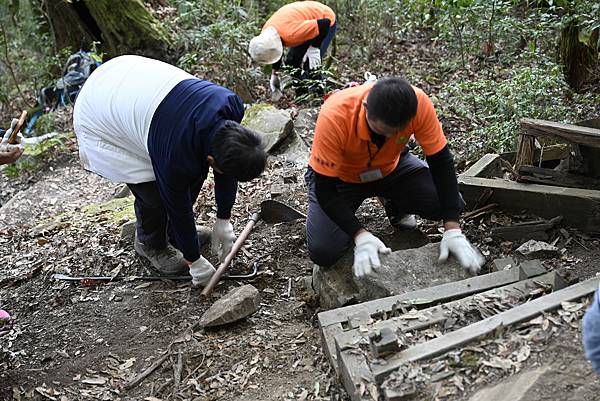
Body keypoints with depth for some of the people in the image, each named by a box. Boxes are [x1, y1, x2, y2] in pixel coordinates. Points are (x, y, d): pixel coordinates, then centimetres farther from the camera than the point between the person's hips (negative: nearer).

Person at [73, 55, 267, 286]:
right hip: (99, 120, -6)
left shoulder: (230, 105, -22)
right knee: (154, 190, -15)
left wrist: (223, 219, 1)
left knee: (196, 170, 1)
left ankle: (174, 234, 24)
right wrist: (194, 260, -6)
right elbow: (178, 206, -21)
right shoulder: (175, 155, -38)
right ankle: (150, 245, 17)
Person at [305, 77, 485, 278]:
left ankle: (395, 206, 13)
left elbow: (441, 161, -21)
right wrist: (360, 236, -40)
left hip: (392, 168, 3)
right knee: (323, 252, -22)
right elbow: (325, 188, -29)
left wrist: (453, 230, -29)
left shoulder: (417, 103, -30)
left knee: (451, 203, -18)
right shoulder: (333, 116, -38)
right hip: (340, 176, -2)